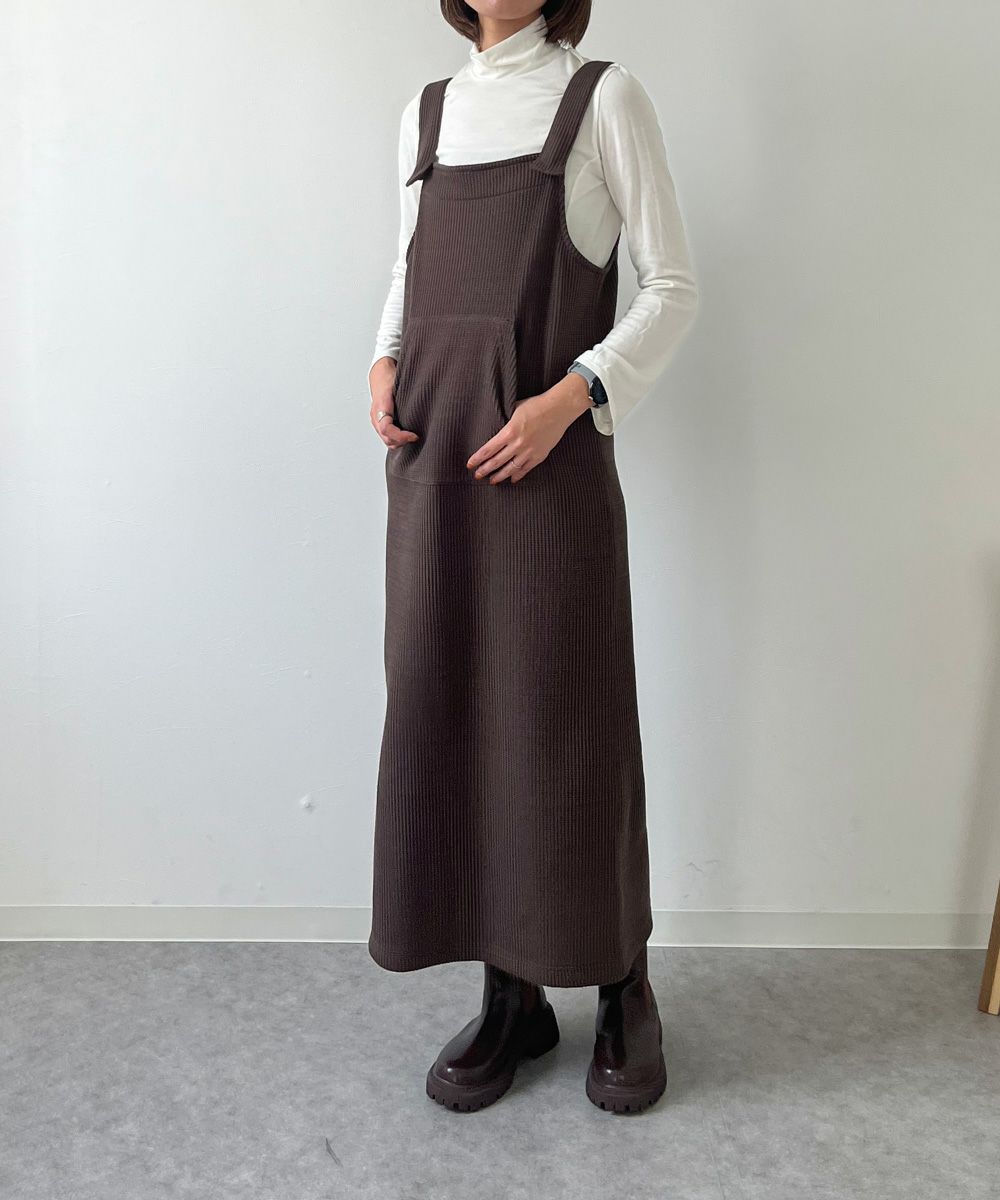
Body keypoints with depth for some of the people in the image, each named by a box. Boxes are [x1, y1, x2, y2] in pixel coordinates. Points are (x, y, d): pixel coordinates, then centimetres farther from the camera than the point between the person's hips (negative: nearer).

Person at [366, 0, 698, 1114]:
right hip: (433, 457, 5)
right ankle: (510, 992, 20)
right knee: (445, 711, 4)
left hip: (550, 456, -5)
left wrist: (569, 397, -15)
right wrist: (384, 367, 2)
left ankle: (623, 990, 20)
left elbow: (672, 286, -1)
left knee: (568, 718, -1)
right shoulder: (426, 112, 17)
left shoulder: (603, 97, 3)